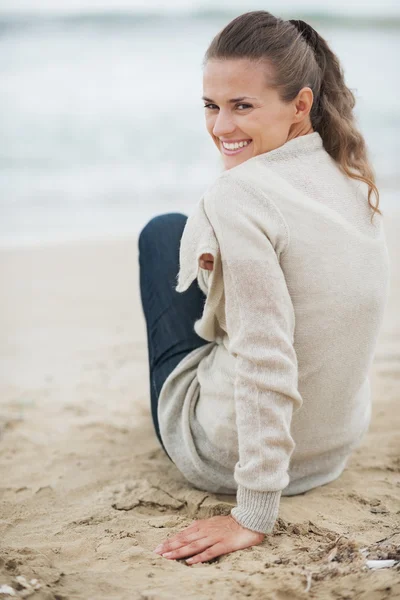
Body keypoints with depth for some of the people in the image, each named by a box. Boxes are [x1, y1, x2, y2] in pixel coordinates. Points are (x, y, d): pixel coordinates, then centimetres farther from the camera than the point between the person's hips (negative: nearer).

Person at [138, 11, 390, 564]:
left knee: (163, 234, 15)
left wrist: (253, 517, -26)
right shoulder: (355, 180, -2)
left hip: (225, 456, -7)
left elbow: (267, 364, -31)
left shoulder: (240, 194, -27)